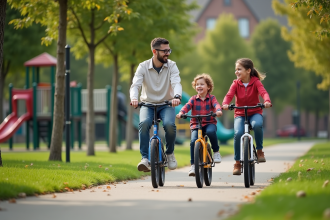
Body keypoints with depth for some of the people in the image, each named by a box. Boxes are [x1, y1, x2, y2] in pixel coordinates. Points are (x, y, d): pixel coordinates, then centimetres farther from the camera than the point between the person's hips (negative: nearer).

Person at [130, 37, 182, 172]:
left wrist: (177, 97, -43)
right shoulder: (143, 67, -7)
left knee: (169, 124, -30)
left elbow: (176, 83, -20)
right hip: (148, 104, 0)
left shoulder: (171, 66, -5)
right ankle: (145, 158, -28)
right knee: (144, 123, -32)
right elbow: (135, 85, -17)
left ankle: (170, 153, -3)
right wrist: (134, 98, -41)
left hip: (166, 104, 0)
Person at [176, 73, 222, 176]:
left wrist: (218, 111, -38)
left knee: (211, 132, -35)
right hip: (196, 125, 2)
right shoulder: (193, 99, 7)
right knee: (193, 141, -20)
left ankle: (216, 152, -12)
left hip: (209, 123, -1)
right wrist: (181, 112, -29)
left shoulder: (211, 98, 4)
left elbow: (216, 104, -14)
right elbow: (187, 106, -8)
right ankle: (193, 165, -10)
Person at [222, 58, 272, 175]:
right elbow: (229, 95, -15)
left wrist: (267, 102, -44)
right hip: (240, 114, 1)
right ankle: (237, 162, -11)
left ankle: (259, 151, -13)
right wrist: (225, 104, -38)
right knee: (238, 133, -27)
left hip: (255, 113, -1)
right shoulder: (236, 83, 0)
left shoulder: (255, 82, -5)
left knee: (257, 124, -37)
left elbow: (263, 92, -22)